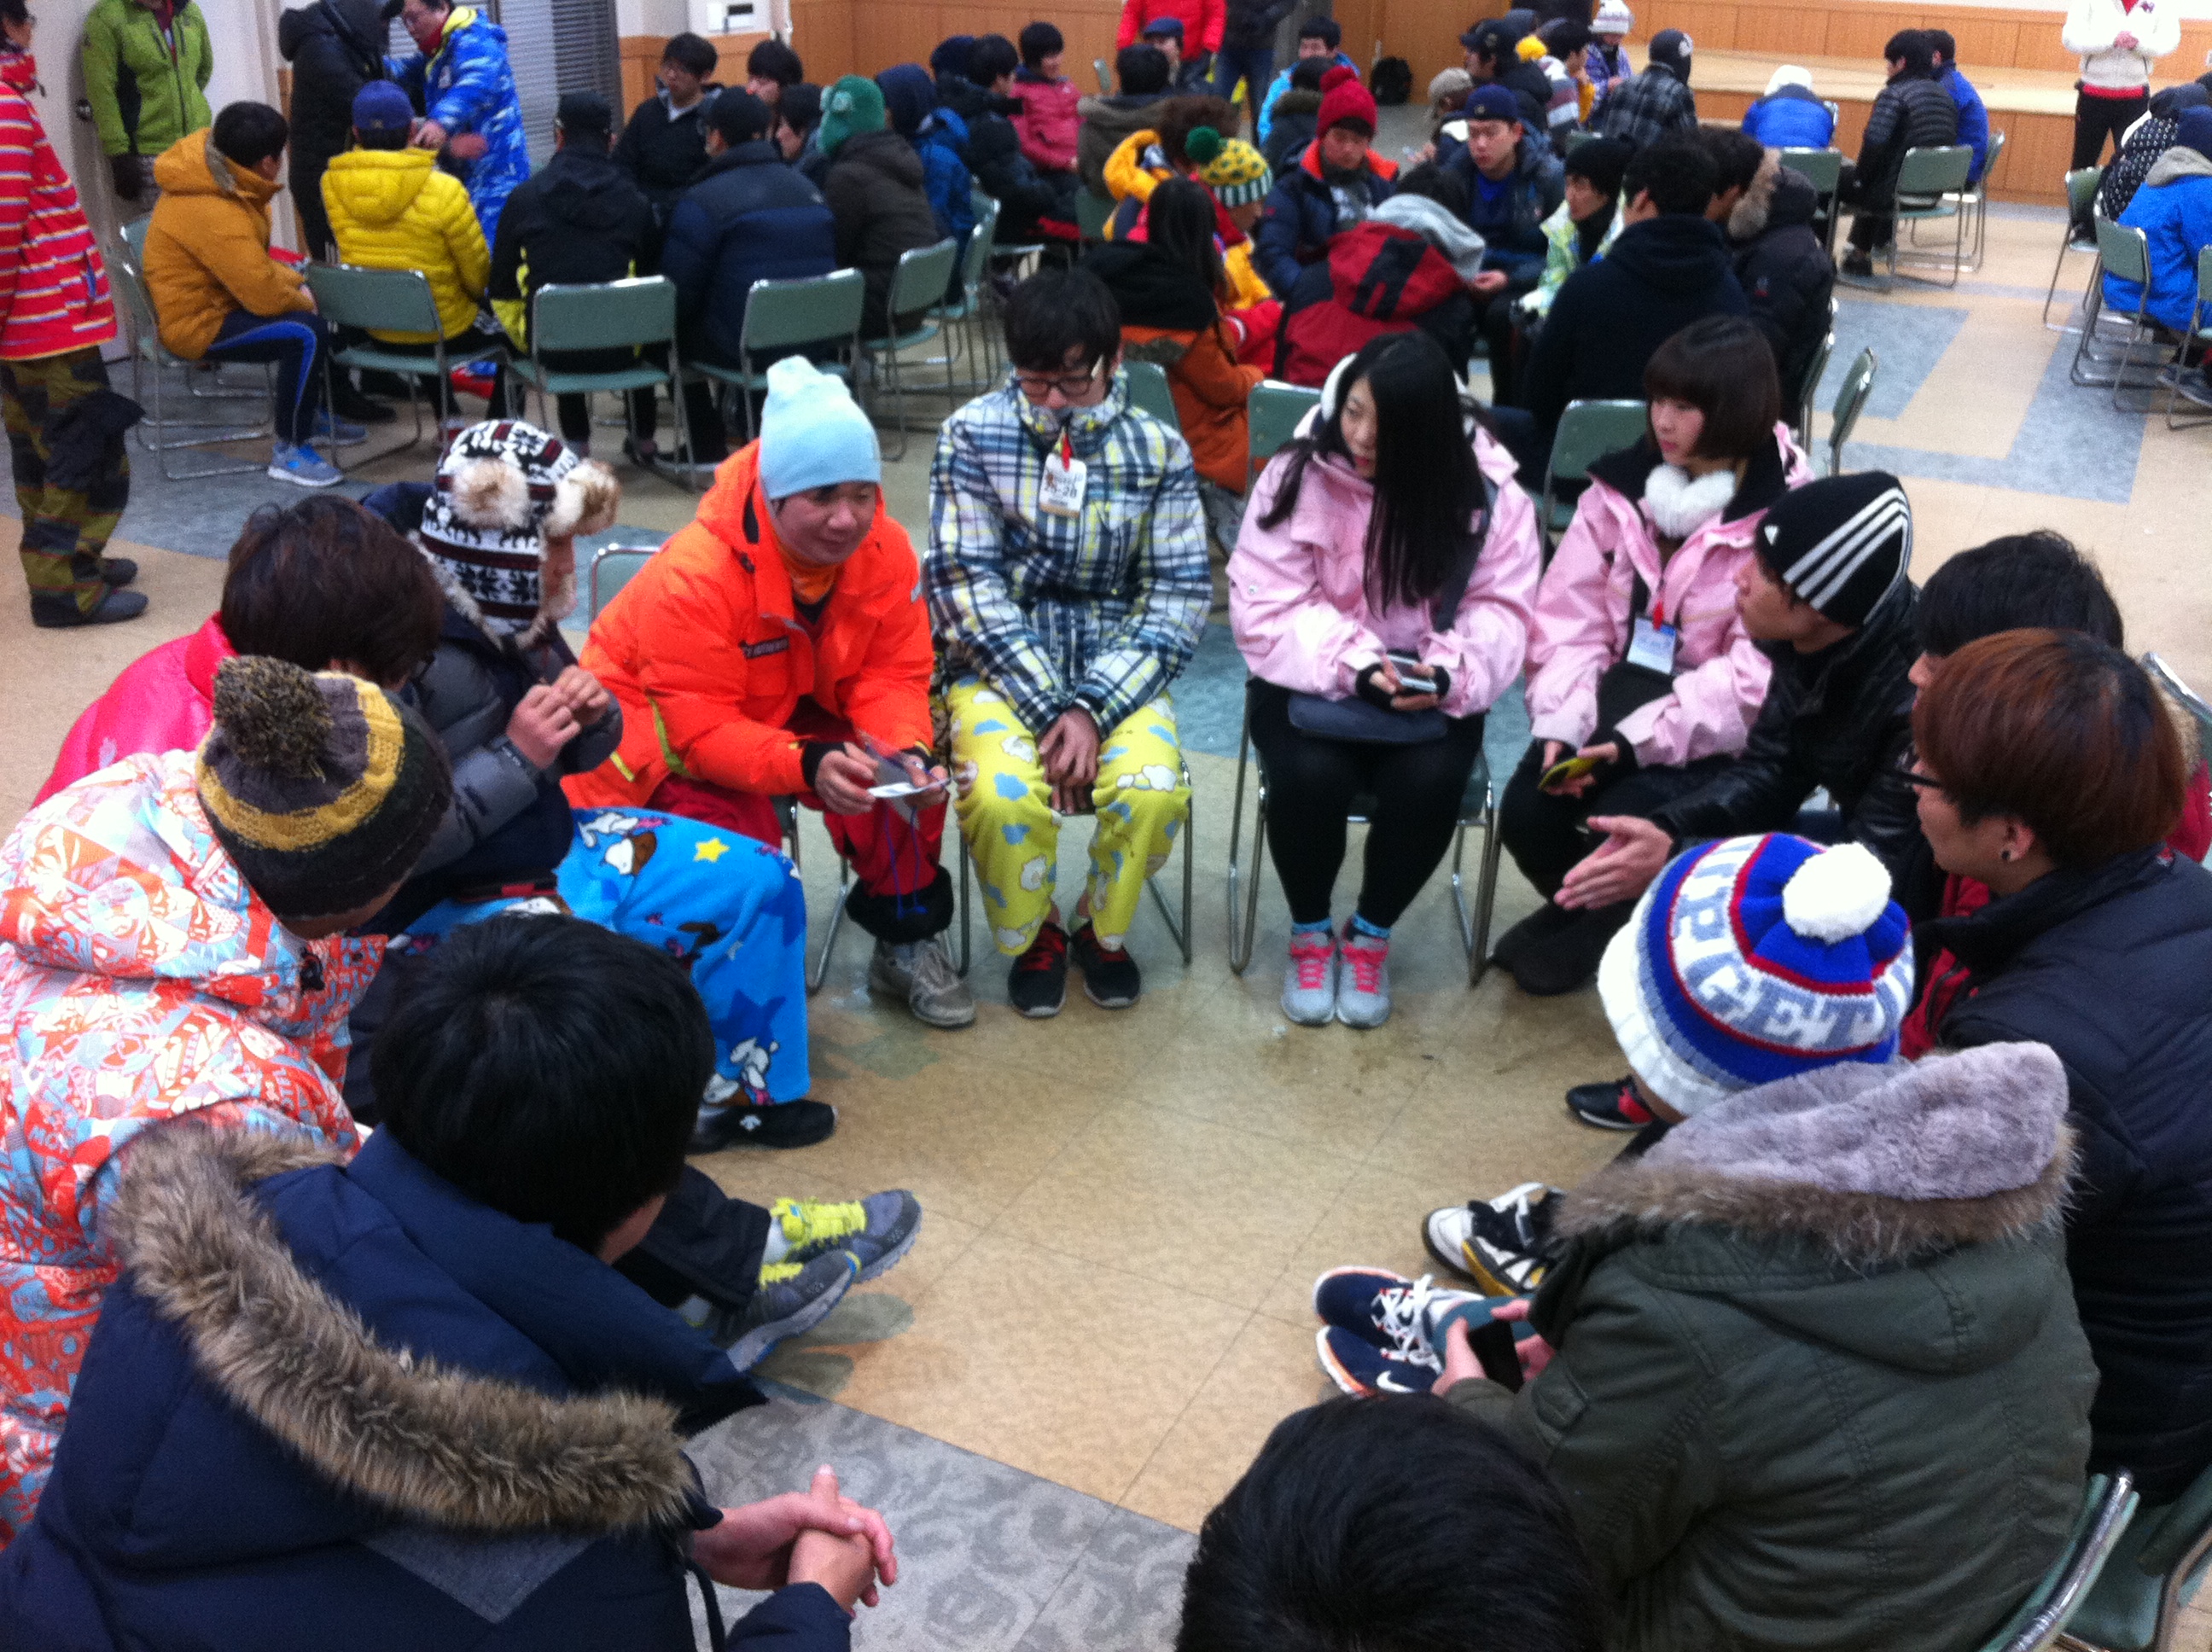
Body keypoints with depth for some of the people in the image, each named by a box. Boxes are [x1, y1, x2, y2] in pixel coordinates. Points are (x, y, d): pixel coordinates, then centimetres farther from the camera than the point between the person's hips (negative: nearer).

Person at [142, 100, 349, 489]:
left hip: (217, 297, 11)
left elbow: (255, 264, 14)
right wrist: (303, 299, -11)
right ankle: (289, 453, -20)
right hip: (196, 325, -11)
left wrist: (296, 281, 1)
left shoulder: (217, 177, 1)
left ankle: (314, 412, 31)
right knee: (306, 332, -28)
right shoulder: (214, 214, -30)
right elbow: (265, 295, -31)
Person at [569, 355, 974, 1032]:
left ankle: (907, 938, 4)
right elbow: (704, 732, -33)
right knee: (737, 838, -31)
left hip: (793, 709, 5)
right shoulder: (692, 576, -33)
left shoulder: (885, 551, -17)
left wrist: (906, 753, -34)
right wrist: (807, 765, -49)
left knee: (908, 779, -19)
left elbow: (891, 678, -12)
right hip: (657, 725, -4)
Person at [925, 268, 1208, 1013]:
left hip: (1114, 663, 1)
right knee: (1003, 795, -31)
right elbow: (969, 583, -9)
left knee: (1154, 791, -28)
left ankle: (1102, 926, 6)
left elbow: (1181, 595, -3)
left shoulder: (1158, 449, 1)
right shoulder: (973, 434, -3)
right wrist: (1047, 708, -19)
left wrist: (1092, 707, -17)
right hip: (999, 660, -1)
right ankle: (1033, 934, 4)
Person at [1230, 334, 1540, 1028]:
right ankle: (1309, 933, 1)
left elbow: (1502, 608, -6)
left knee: (1430, 781, -29)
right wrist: (1353, 663, -28)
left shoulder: (1487, 491, -7)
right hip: (1312, 683, -1)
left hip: (1426, 693, 1)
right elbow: (1265, 606, -13)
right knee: (1311, 775, -31)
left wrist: (1450, 671, -27)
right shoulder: (1297, 475, -10)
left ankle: (1370, 935, 1)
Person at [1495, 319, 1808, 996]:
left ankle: (1599, 929, 9)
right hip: (1621, 697, 4)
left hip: (1718, 733, -4)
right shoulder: (1621, 487, 3)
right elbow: (1571, 620, 1)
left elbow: (1757, 672, -18)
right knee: (1526, 813, -17)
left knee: (1623, 825, -28)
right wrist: (1560, 724, -16)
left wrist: (1641, 737, -27)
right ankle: (1587, 907, 18)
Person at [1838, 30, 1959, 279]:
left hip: (1895, 193, -8)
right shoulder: (1945, 96, 8)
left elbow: (1874, 144, -22)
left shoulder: (1894, 95, -16)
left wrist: (1860, 177, -3)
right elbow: (1949, 143, 13)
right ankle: (1861, 255, 40)